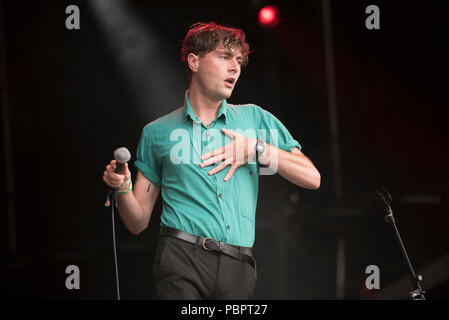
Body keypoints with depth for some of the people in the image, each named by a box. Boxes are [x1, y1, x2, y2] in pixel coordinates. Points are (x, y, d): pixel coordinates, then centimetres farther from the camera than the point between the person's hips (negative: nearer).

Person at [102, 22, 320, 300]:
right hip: (182, 258, -2)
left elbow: (312, 178, 9)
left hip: (238, 268, 2)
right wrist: (123, 188, -7)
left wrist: (257, 149, -1)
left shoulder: (255, 118, 17)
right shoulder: (158, 133, 13)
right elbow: (138, 222, 13)